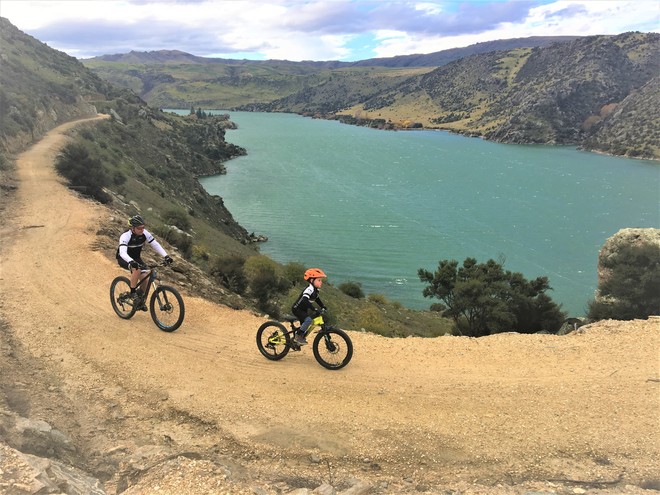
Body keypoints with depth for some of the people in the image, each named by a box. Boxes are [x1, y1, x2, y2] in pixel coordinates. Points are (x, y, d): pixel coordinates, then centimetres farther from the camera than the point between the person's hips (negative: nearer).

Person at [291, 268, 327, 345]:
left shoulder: (315, 290, 3)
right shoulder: (309, 289, -27)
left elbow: (317, 299, 21)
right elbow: (305, 300, -41)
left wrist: (323, 306, 9)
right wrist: (315, 310, -47)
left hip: (303, 310, 10)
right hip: (297, 309, -10)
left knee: (304, 325, 17)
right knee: (308, 320, -28)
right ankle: (298, 336, -17)